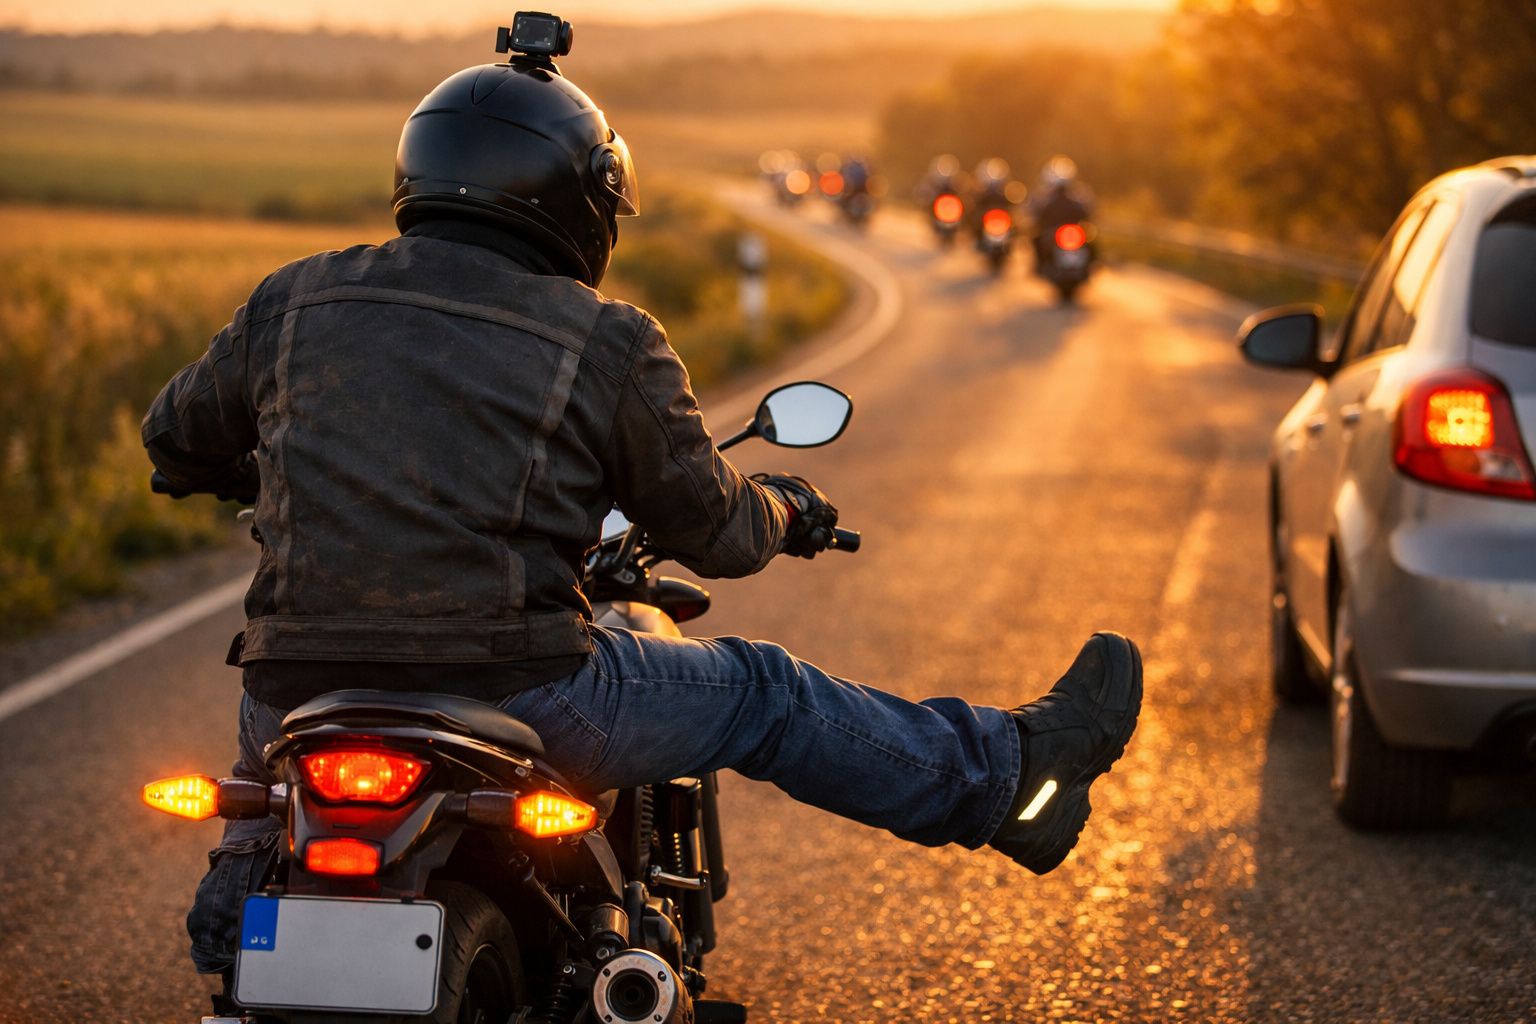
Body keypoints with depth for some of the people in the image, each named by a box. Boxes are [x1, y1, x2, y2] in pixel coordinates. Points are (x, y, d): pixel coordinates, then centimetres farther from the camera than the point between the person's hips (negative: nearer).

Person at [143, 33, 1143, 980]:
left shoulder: (293, 301, 8)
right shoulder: (609, 344, -1)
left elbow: (177, 437, 22)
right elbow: (718, 533, 6)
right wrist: (786, 510, 29)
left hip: (309, 713, 2)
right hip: (517, 698, -2)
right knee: (757, 690, 18)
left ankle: (240, 896, 40)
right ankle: (1012, 773, 31)